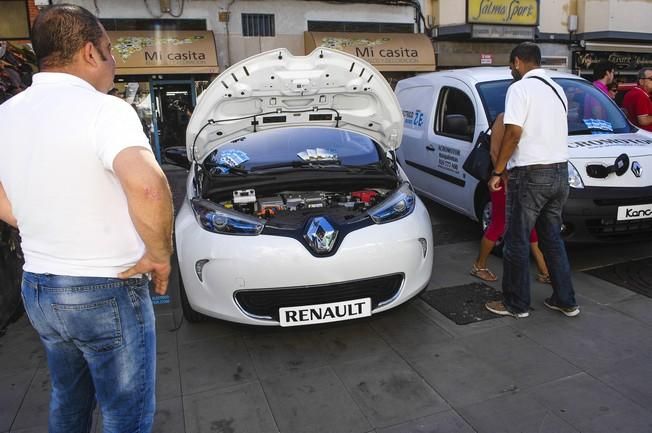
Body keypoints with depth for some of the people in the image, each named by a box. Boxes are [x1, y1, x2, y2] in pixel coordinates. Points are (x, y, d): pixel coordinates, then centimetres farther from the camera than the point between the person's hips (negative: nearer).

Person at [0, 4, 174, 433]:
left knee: (68, 398, 29)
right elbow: (148, 187, -38)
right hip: (106, 292, -7)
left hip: (37, 286, 8)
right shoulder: (103, 109, -20)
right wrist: (159, 255, -23)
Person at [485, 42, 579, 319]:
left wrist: (497, 172, -11)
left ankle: (516, 304, 12)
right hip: (560, 172, 8)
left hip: (531, 174, -8)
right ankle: (565, 301, 23)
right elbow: (550, 130, 17)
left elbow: (514, 132, -18)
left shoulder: (520, 88, -8)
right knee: (552, 239, 17)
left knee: (517, 242, 3)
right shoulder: (557, 89, 16)